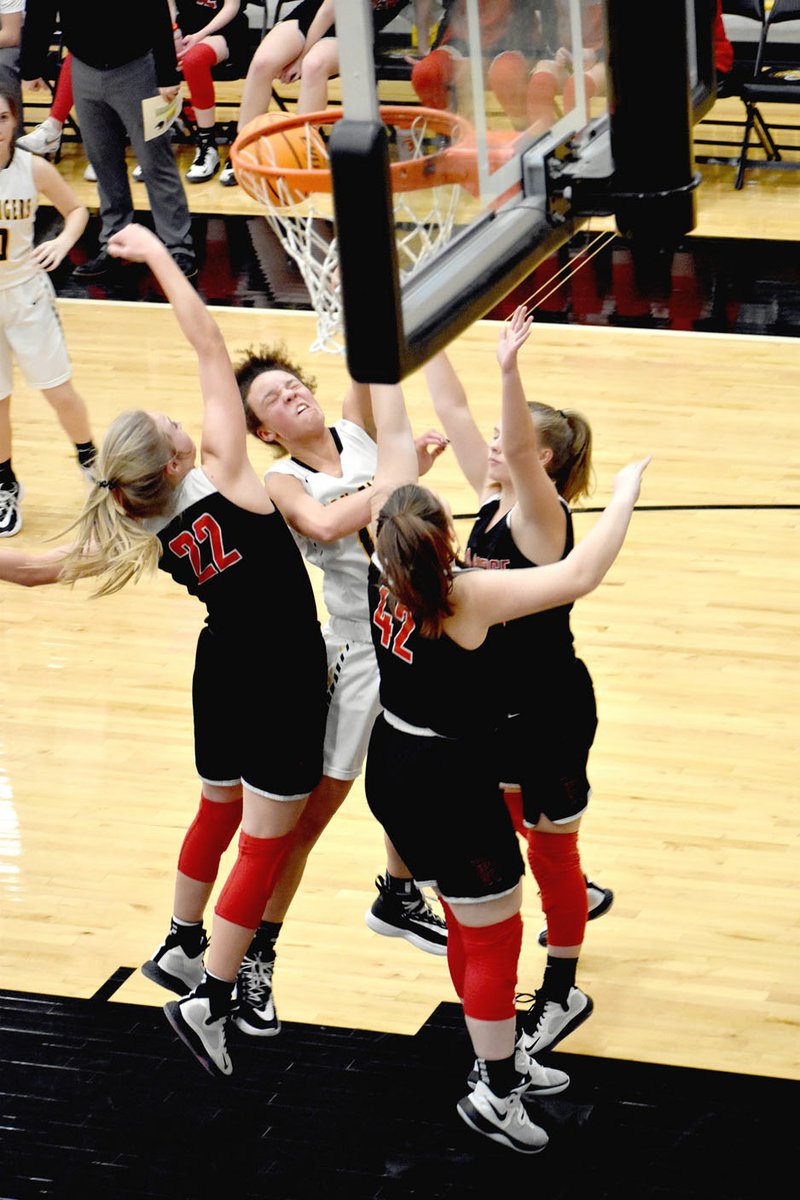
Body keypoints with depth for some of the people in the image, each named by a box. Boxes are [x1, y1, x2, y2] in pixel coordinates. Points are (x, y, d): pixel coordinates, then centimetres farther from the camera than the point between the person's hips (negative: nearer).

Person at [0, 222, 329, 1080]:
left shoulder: (140, 533, -7)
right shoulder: (223, 476, -21)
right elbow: (209, 345, -18)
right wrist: (158, 256, -12)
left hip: (223, 671, 6)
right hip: (286, 678, -6)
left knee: (218, 809, 28)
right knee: (266, 839, -1)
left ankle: (181, 946, 44)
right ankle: (207, 999, -5)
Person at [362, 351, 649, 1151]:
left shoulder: (387, 563, -10)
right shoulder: (465, 596, -28)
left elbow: (394, 439, -3)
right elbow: (580, 577, -34)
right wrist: (626, 492, -23)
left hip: (395, 766, 8)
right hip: (450, 784, -8)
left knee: (466, 927, 23)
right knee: (495, 935, 8)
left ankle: (501, 1058, 37)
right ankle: (493, 1094, 18)